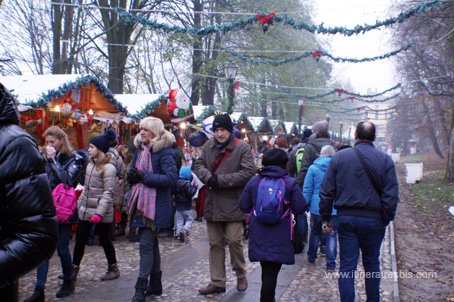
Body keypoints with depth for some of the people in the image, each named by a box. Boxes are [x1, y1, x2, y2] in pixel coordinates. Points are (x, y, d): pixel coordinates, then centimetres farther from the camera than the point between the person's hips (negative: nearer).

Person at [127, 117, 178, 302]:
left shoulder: (165, 152, -12)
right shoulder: (140, 149, 12)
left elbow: (172, 178, -22)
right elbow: (134, 172, 21)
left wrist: (145, 177, -21)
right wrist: (131, 176, -3)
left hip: (156, 206, -8)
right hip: (141, 203, 8)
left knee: (146, 244, -8)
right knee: (151, 243, 16)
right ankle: (155, 285, 28)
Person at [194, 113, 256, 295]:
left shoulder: (243, 148, -9)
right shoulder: (209, 145, 7)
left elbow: (248, 173, -15)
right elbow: (199, 164, 9)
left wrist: (220, 180, -18)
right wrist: (208, 177, -14)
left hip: (233, 204, -5)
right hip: (212, 203, 5)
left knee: (234, 241, -2)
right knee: (215, 244, 12)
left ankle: (241, 276, 24)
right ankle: (217, 282, 24)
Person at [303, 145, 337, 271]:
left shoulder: (313, 167, -6)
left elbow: (307, 189, -5)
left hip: (316, 207, 0)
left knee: (315, 232, 19)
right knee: (331, 235, 6)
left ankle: (311, 257, 30)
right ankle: (330, 264, 4)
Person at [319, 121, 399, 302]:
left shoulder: (339, 157, -3)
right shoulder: (385, 160, -5)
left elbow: (326, 192, -2)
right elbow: (391, 196, -6)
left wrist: (326, 217, 7)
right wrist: (385, 220, 5)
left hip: (346, 218, 0)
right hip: (373, 220, 0)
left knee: (347, 266, 5)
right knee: (372, 263, 18)